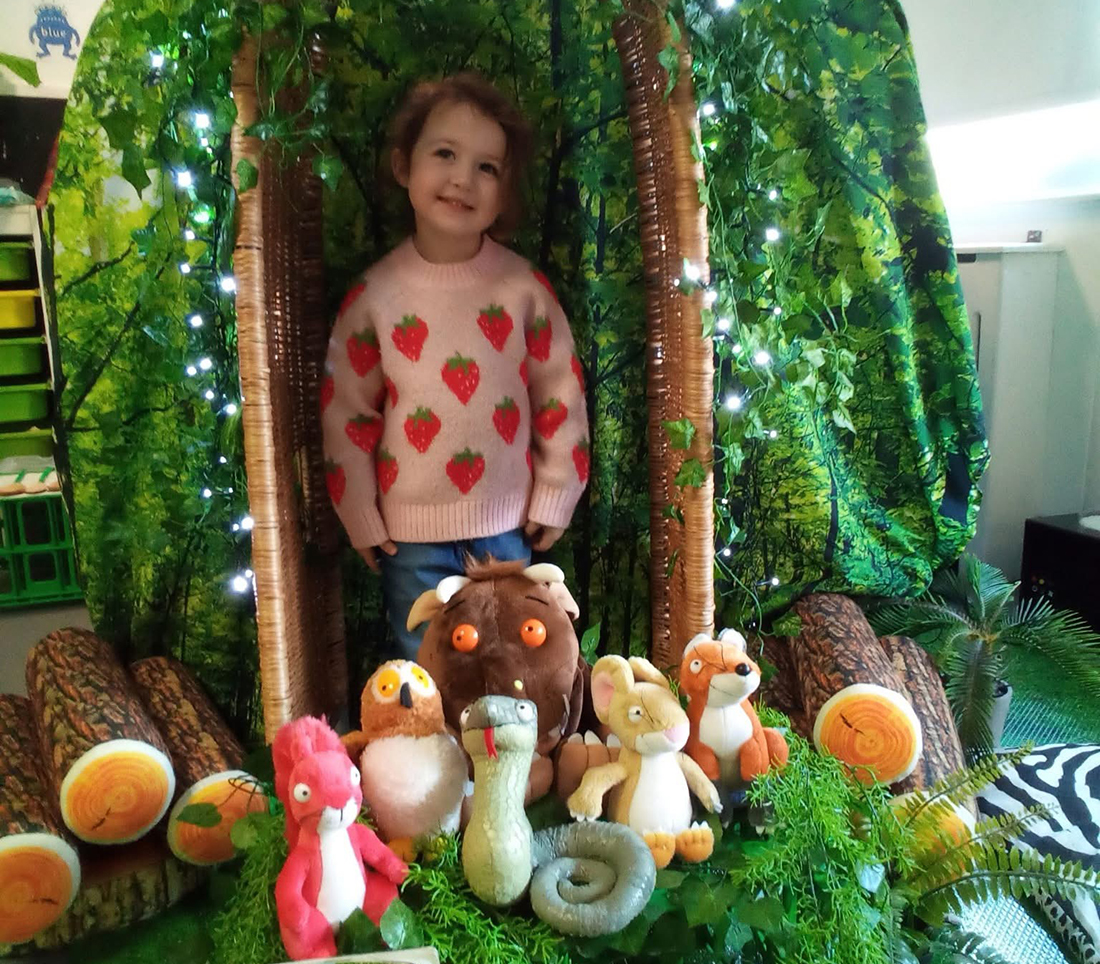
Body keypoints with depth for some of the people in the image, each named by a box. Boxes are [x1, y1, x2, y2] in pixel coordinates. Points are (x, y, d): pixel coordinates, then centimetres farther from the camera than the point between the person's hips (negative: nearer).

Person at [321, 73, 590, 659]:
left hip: (506, 526, 0)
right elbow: (345, 412, -4)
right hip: (410, 532, 0)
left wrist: (554, 499, -1)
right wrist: (363, 522, -2)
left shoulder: (524, 288, -9)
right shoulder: (374, 295, -10)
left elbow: (561, 393, -2)